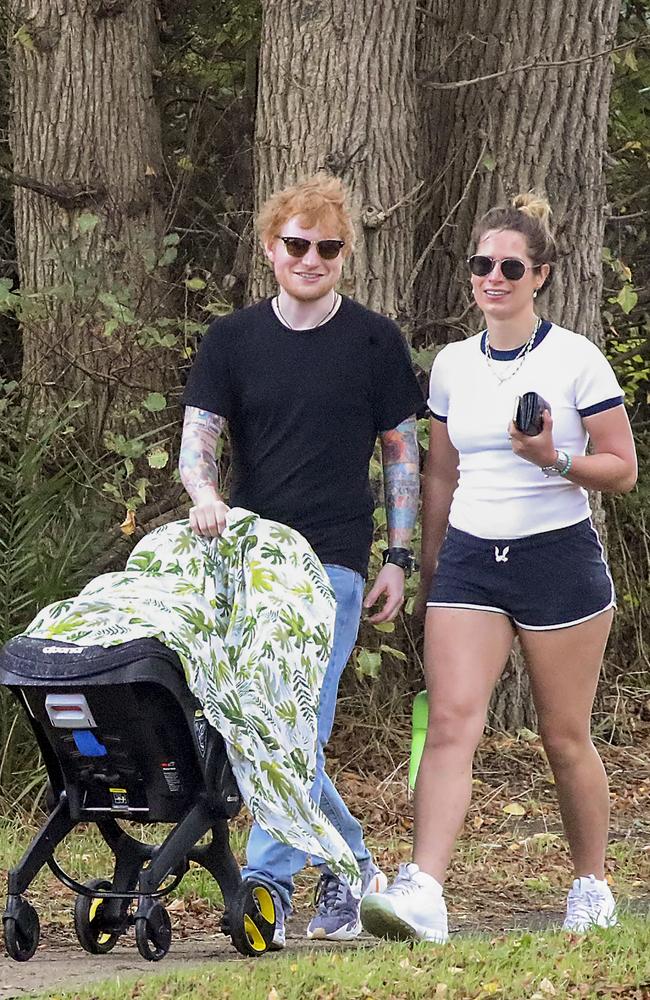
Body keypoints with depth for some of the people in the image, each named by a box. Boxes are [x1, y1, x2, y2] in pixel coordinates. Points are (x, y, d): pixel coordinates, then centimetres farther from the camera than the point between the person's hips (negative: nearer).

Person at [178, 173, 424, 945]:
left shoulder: (374, 342, 3)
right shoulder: (232, 340, 7)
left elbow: (402, 454, 8)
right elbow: (196, 439, 1)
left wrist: (398, 559, 2)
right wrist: (204, 494, -22)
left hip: (331, 562, -4)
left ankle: (266, 888, -10)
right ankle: (353, 866, 21)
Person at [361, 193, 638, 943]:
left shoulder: (575, 360, -4)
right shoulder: (452, 365, 8)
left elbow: (622, 469, -3)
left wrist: (554, 460, -21)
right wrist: (426, 573, 18)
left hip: (558, 559, -3)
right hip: (471, 558, 3)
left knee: (564, 737, 5)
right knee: (451, 718, -13)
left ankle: (592, 887, 23)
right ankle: (423, 893, -24)